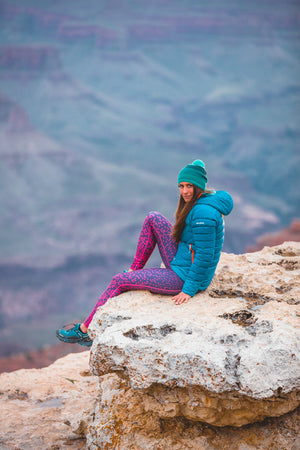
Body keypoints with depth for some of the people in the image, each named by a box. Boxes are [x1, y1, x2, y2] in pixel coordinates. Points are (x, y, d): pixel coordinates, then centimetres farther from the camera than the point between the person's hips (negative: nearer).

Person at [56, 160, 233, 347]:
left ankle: (87, 330, 9)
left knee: (119, 281, -3)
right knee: (153, 218, 6)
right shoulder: (199, 203, 7)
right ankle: (135, 271, 15)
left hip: (185, 278, -9)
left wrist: (189, 290, -22)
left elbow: (205, 256, -26)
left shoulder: (203, 213, -25)